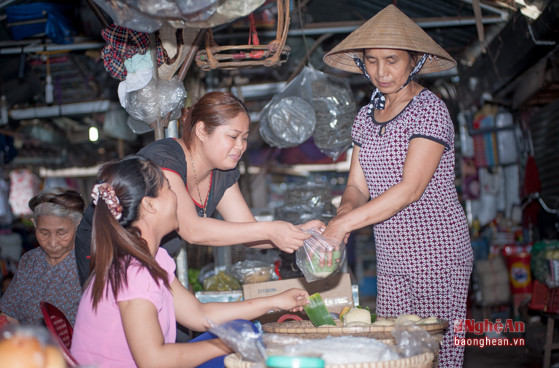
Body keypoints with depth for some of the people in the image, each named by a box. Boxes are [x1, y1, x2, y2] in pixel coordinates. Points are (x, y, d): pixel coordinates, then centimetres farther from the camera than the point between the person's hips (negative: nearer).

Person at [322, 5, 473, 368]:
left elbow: (411, 188, -20)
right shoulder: (366, 116, 11)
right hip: (391, 257, 6)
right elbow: (358, 185, 10)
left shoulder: (430, 110, -11)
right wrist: (345, 211, -14)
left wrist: (344, 224, -24)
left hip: (438, 255, -6)